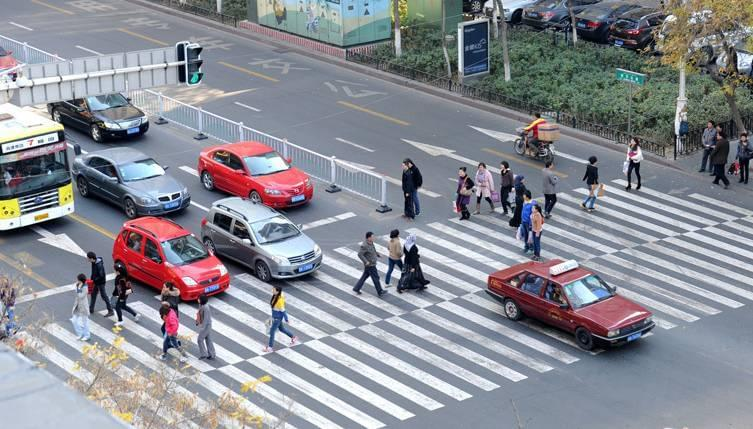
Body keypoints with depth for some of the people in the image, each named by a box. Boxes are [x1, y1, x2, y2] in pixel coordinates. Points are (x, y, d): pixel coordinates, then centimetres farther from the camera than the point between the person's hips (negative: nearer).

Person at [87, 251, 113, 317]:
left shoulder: (99, 265, -30)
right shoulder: (94, 262, -2)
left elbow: (101, 276, -29)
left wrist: (94, 280, -21)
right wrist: (92, 279, 6)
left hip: (100, 282, -9)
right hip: (96, 282, 9)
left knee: (104, 296, -1)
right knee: (93, 294, 20)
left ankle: (111, 311, 8)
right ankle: (91, 309, 35)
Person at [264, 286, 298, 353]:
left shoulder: (280, 300, -32)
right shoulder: (275, 296, -6)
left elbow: (283, 310, -23)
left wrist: (286, 320, -14)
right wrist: (272, 316, 21)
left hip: (278, 318, -9)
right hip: (274, 316, 9)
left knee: (272, 331, 4)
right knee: (281, 328, 26)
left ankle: (270, 347, 20)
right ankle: (293, 337, 44)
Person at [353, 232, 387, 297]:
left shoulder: (371, 243, 3)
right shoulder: (365, 245, -27)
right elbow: (360, 254, -29)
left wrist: (377, 254, 13)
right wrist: (366, 261, -29)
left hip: (372, 264, 9)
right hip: (370, 265, -9)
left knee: (364, 276, 17)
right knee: (376, 277, 2)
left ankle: (356, 288, 24)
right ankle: (380, 292, 14)